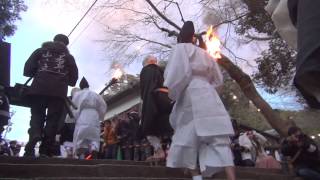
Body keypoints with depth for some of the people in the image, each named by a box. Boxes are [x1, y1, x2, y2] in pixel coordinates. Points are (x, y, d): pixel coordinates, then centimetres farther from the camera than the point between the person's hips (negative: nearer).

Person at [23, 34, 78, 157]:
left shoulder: (41, 51, 20)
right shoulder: (69, 57, 19)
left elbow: (28, 69, 10)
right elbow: (74, 78, 12)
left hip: (39, 89, 1)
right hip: (58, 92, -1)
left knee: (36, 117, 3)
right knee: (52, 120, 0)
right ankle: (45, 152, -8)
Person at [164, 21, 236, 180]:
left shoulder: (180, 48, 6)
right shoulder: (204, 53, 26)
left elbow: (179, 72, -10)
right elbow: (218, 79, 27)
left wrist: (173, 94, 0)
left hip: (191, 96, -5)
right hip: (209, 97, 6)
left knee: (187, 138, 3)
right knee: (219, 139, -2)